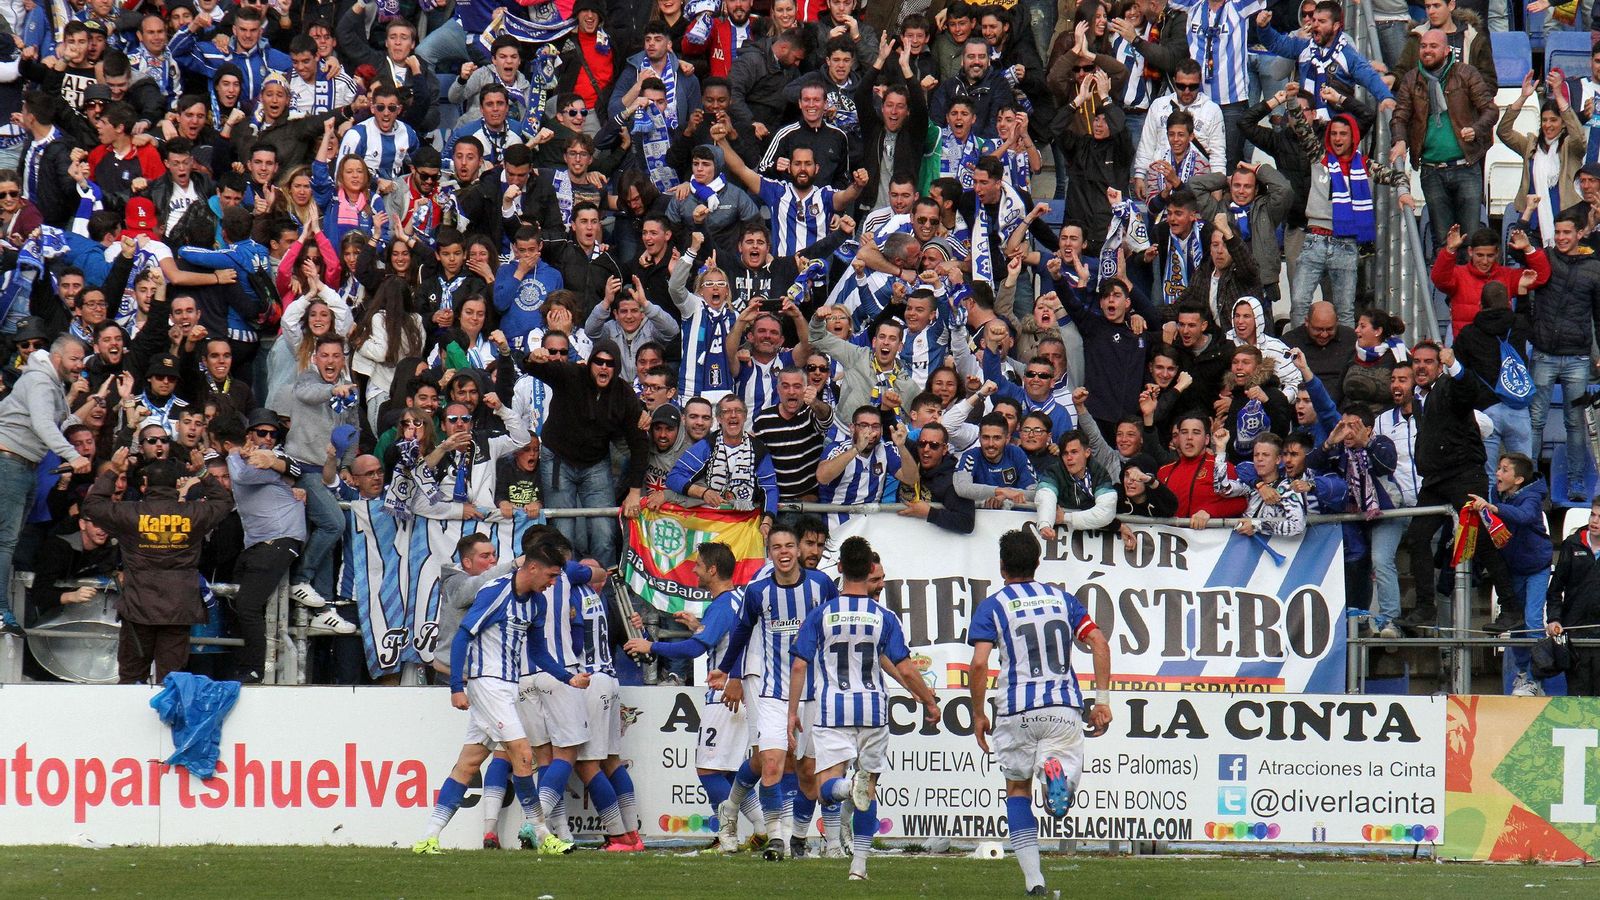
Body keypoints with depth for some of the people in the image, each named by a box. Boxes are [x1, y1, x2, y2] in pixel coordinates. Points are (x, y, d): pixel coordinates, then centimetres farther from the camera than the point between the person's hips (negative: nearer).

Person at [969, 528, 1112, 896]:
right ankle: (1057, 770, -32)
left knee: (1017, 790, 15)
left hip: (1015, 710, -1)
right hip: (1063, 708, 1)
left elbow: (979, 664, -8)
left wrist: (978, 715, 2)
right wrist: (1102, 700, 5)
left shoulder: (992, 606, 3)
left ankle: (1033, 877, 3)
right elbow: (1100, 644, 3)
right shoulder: (1062, 599, 12)